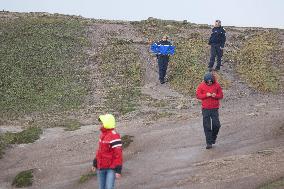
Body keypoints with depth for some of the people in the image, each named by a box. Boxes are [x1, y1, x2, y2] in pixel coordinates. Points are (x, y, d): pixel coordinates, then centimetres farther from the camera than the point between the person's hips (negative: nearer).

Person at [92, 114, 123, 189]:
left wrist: (118, 170, -21)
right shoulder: (103, 134, 9)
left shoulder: (114, 136, -18)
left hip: (111, 168, -8)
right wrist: (95, 163, 21)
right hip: (101, 167, 8)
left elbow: (118, 154, -19)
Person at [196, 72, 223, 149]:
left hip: (215, 108, 0)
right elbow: (198, 95, -2)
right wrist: (206, 95, -16)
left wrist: (215, 96, -16)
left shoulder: (217, 85, 0)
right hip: (205, 109, 0)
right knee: (207, 126, -1)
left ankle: (213, 138, 25)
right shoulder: (201, 85, -2)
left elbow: (221, 95, 5)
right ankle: (209, 143, 6)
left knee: (216, 125, -3)